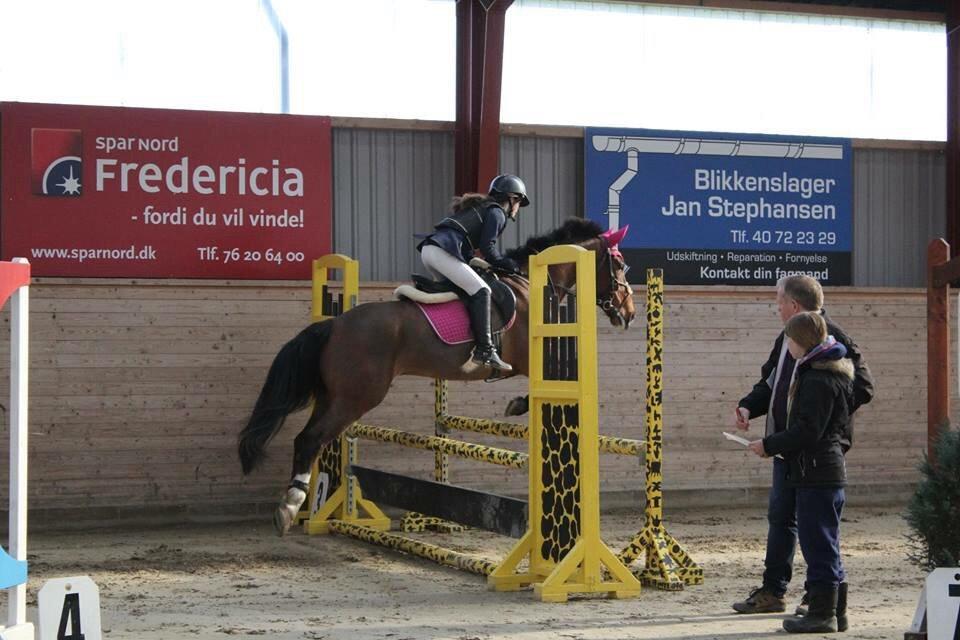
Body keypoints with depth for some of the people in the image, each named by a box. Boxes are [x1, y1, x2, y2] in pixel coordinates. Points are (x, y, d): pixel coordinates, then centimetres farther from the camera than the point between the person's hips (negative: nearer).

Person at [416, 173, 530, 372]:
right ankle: (484, 350, -23)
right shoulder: (497, 212, 6)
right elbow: (487, 248, -5)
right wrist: (511, 266, 5)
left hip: (428, 249, 10)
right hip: (443, 251, -10)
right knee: (480, 291, -14)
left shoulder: (480, 207, 33)